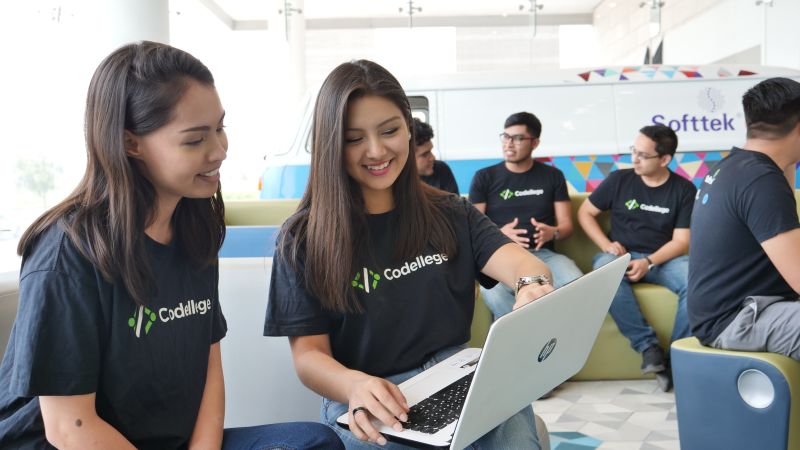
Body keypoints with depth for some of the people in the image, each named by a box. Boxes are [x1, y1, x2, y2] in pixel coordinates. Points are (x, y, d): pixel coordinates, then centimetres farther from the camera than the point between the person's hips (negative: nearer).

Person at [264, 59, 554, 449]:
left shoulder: (450, 215, 9)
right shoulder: (303, 239, -2)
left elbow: (520, 262, -7)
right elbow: (308, 354, -6)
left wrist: (532, 286, -34)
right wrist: (356, 386, -30)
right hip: (363, 408, -2)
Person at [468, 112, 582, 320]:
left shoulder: (552, 176, 14)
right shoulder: (484, 177, 9)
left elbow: (566, 225, 12)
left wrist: (552, 232, -13)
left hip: (543, 253, 2)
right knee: (492, 290, -37)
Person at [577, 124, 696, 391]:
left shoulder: (683, 189, 1)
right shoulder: (619, 179, 3)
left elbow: (680, 241, -3)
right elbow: (585, 213, 10)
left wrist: (648, 263, -20)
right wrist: (606, 245, -6)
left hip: (663, 259, 0)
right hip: (622, 256, 0)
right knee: (605, 269, -37)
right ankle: (648, 347, -29)